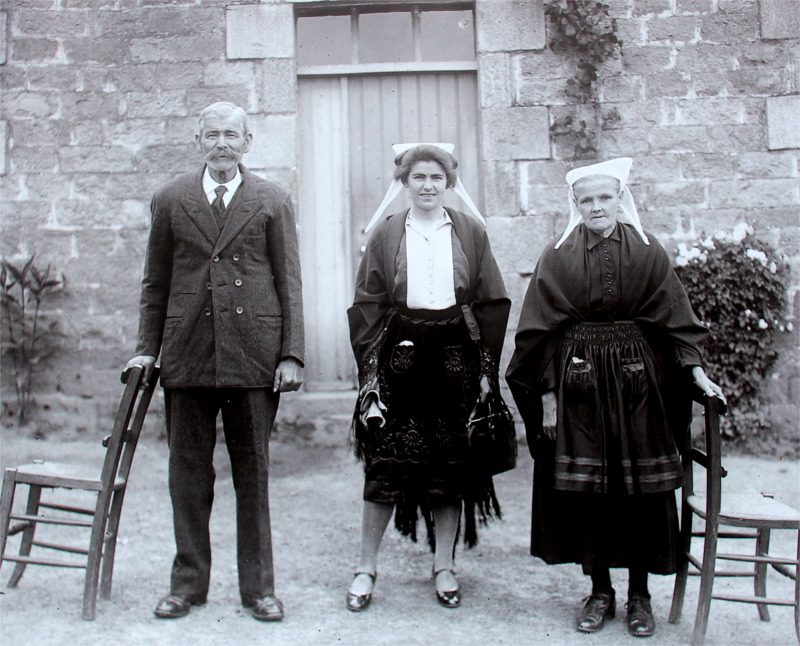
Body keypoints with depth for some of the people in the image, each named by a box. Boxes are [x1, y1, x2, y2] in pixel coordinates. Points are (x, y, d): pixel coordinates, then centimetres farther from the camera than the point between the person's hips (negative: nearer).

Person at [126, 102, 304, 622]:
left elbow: (289, 284, 4)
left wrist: (292, 354, -4)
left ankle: (259, 587, 16)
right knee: (188, 471, 8)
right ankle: (189, 583, 21)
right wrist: (147, 349, 7)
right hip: (187, 354, 2)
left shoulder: (273, 202, 7)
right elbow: (156, 282, 14)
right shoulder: (171, 201, 12)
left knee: (253, 471, 5)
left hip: (252, 354, -2)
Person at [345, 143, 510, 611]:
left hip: (455, 357, 1)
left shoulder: (471, 232, 6)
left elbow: (493, 303, 6)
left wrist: (488, 367, 0)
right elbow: (367, 304, 4)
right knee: (387, 463, 1)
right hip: (399, 356, -1)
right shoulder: (385, 233, 5)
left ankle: (444, 567, 21)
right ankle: (367, 567, 15)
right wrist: (369, 366, -3)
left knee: (451, 464, 7)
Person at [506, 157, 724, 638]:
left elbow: (675, 318, 3)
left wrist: (697, 372, -8)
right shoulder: (558, 259, 2)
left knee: (640, 486, 3)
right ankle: (600, 590, 18)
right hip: (578, 379, 0)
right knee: (585, 487, 3)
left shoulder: (648, 253, 4)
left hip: (637, 378, 0)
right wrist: (547, 393, -4)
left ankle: (640, 593, 17)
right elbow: (541, 331, 1)